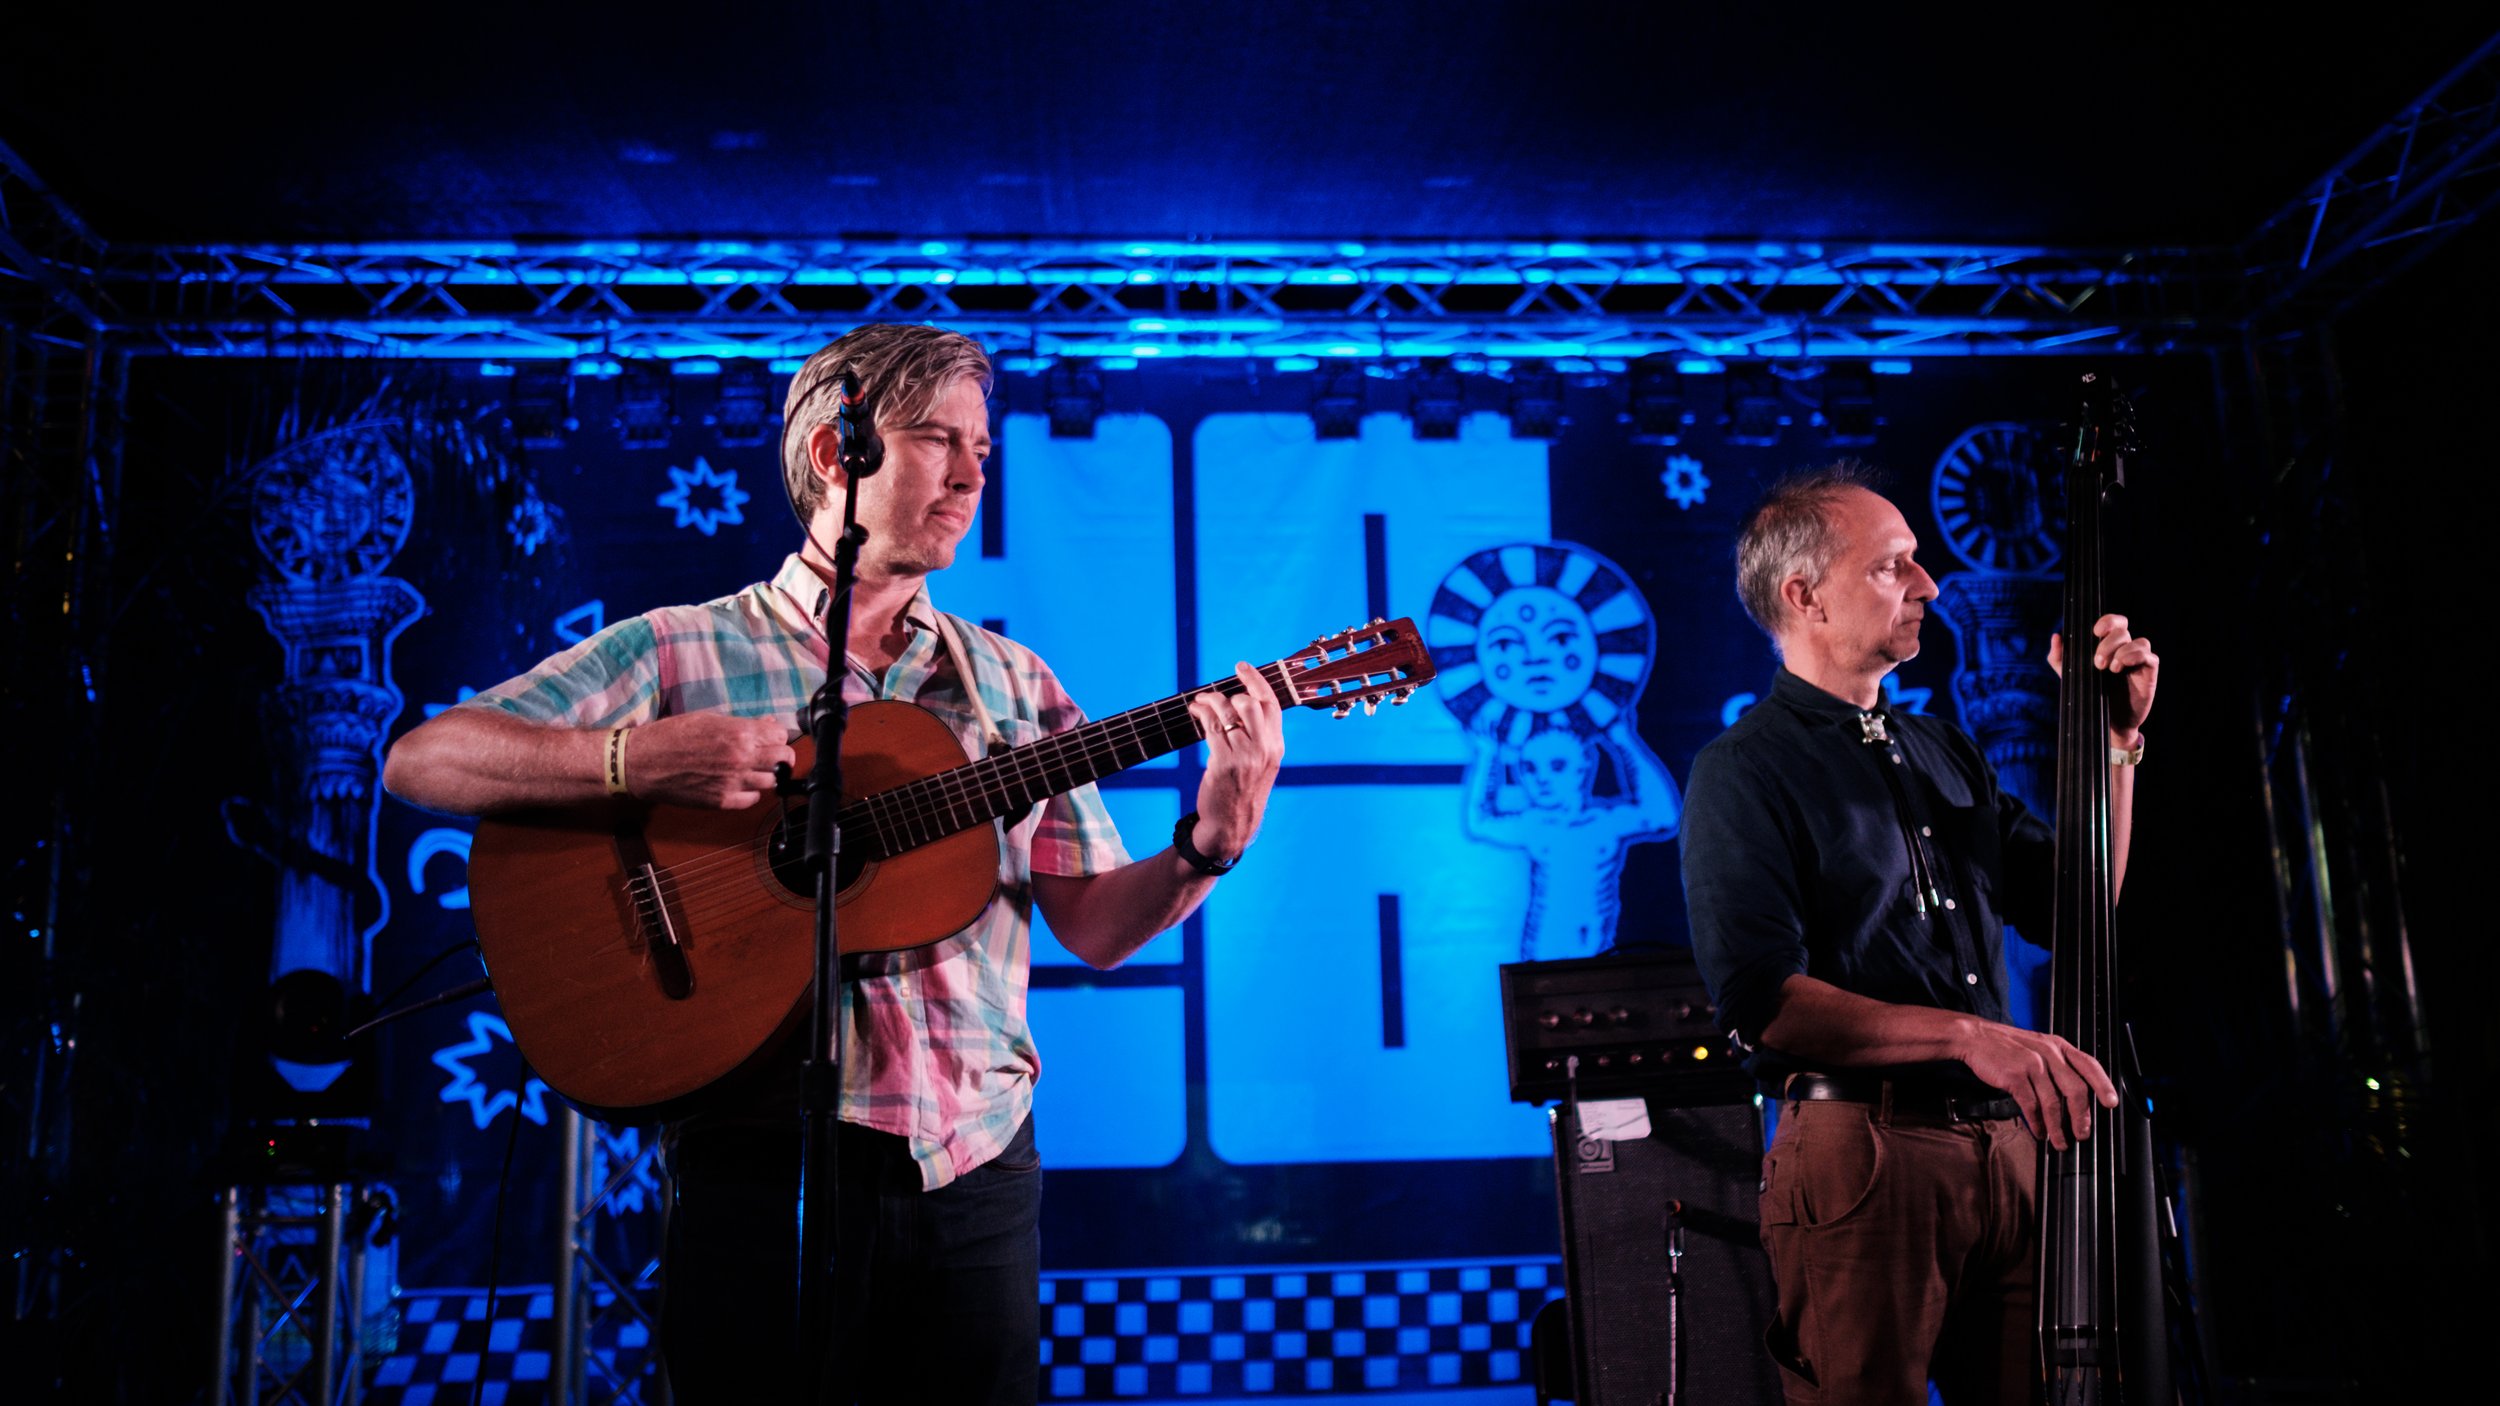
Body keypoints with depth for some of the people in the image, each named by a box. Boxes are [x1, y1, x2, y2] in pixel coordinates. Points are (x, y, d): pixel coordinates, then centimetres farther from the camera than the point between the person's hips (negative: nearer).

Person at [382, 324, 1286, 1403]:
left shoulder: (1013, 683, 12)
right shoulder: (677, 649, 1)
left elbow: (1095, 927, 8)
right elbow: (419, 761, -6)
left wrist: (1212, 842, -10)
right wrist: (639, 759, -21)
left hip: (976, 1163, 3)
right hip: (767, 1155, -3)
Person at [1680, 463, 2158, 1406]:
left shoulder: (1943, 753, 17)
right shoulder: (1743, 771, -7)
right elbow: (1764, 1003, -18)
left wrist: (2115, 742, 9)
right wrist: (1968, 1035, -24)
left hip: (2010, 1146, 7)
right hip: (1862, 1151, -6)